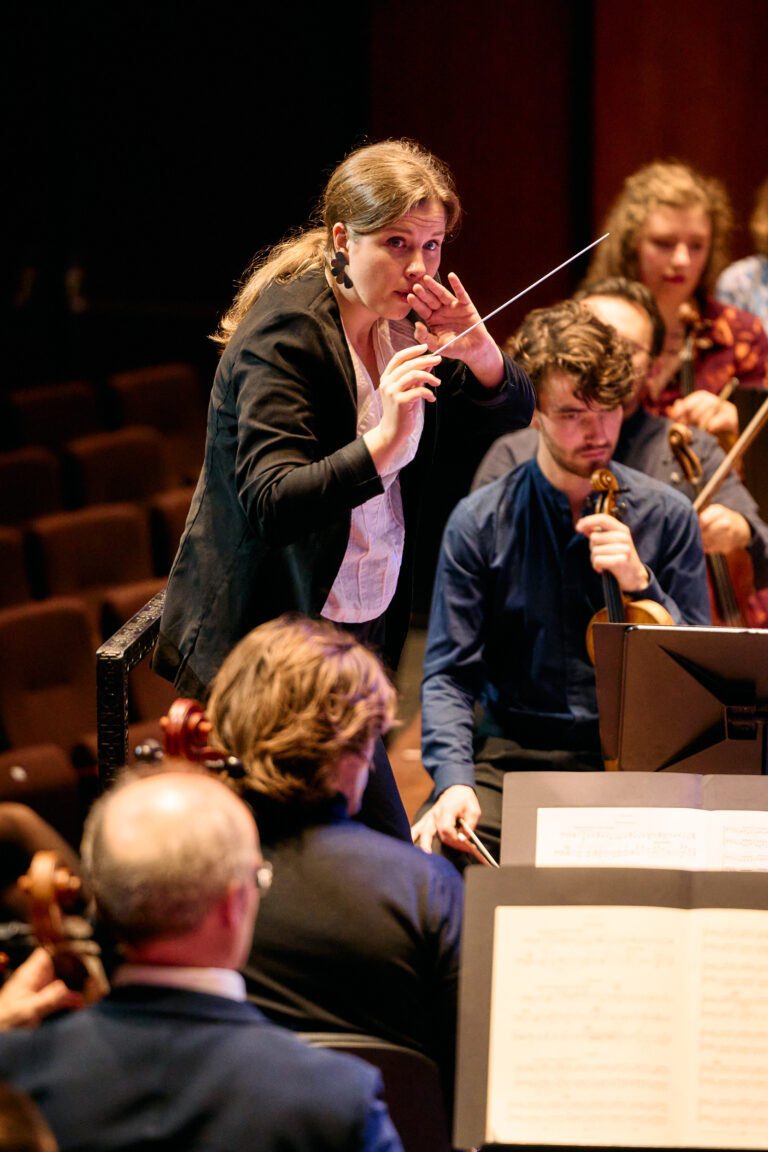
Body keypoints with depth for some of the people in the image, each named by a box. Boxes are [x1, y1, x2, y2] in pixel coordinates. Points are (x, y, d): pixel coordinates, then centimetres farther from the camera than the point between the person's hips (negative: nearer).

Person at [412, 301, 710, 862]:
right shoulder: (480, 523, -1)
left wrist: (641, 583, -14)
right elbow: (449, 674, -3)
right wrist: (454, 780, -21)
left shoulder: (668, 516, 3)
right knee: (430, 853, -29)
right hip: (511, 757, -1)